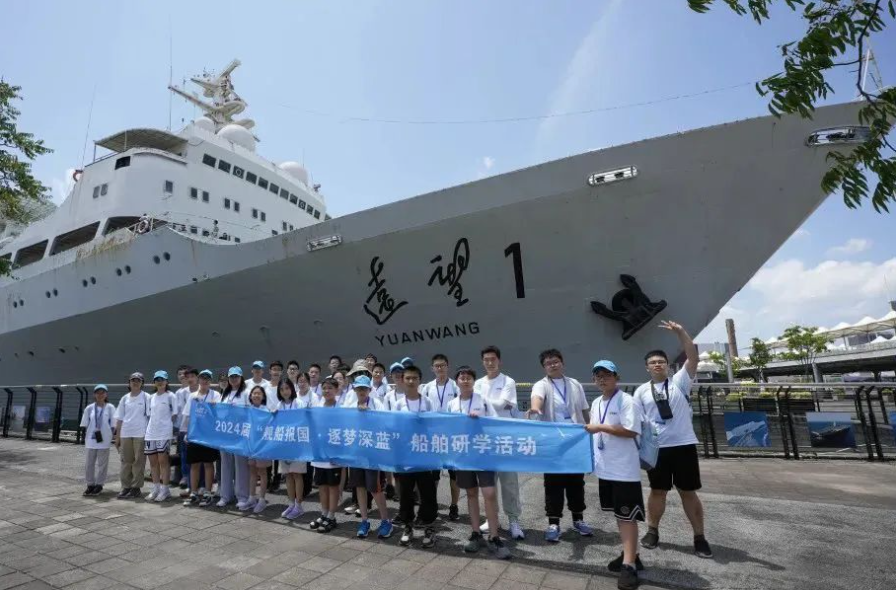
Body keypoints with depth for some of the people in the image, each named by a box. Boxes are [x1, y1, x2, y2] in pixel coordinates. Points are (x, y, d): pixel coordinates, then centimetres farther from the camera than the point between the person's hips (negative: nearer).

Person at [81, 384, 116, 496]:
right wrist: (84, 437, 2)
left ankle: (99, 485, 15)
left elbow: (113, 424, 0)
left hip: (104, 440, -2)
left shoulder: (110, 408, -2)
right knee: (89, 463, 9)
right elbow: (85, 424, 8)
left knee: (102, 463, 4)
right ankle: (90, 484, 22)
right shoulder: (89, 408, 4)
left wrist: (114, 437, -4)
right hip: (91, 440, 2)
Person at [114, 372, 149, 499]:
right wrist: (117, 436, 10)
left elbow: (150, 416, -2)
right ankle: (125, 487, 18)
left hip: (140, 434, -4)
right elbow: (119, 418, 14)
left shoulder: (146, 397, -1)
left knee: (139, 461, 0)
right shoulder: (125, 398, 11)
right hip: (125, 434, 4)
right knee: (126, 461, 9)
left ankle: (136, 487, 7)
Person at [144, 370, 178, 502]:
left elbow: (174, 414, -3)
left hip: (164, 433, -6)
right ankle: (156, 488, 21)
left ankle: (165, 489, 4)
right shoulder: (151, 397, 13)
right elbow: (150, 415, 18)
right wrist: (149, 427, 9)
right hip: (151, 433, 6)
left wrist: (167, 425, -5)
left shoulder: (170, 396, -3)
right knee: (153, 461, 10)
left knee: (163, 460, -4)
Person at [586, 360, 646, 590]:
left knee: (627, 516, -1)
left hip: (624, 469, -8)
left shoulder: (627, 401, -14)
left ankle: (629, 565, 5)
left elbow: (631, 431, -22)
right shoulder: (596, 403, 11)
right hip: (605, 468, 8)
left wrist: (600, 427, -22)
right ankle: (629, 554, 32)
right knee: (618, 513, 18)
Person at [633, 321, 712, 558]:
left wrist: (680, 331, -19)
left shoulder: (679, 381, 1)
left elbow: (693, 357, -10)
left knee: (688, 492, 8)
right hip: (657, 447, 1)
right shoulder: (641, 391, 5)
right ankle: (652, 531, 26)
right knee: (657, 490, 12)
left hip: (683, 444, -1)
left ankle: (699, 537, 22)